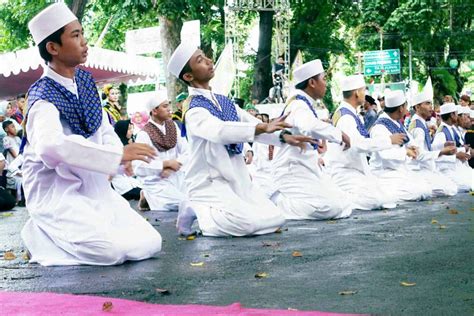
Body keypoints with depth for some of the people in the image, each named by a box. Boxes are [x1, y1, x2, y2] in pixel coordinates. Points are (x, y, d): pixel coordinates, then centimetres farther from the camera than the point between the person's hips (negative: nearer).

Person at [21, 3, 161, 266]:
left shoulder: (85, 81, 7)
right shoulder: (43, 96, -16)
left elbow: (105, 131, 13)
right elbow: (52, 145, -37)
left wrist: (123, 158, -10)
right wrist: (119, 154, -37)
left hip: (94, 188, 7)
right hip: (57, 193, -7)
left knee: (150, 244, -3)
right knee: (111, 250, -26)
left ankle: (70, 232, 13)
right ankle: (42, 234, 0)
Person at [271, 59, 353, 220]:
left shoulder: (303, 103, 14)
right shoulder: (298, 105, -17)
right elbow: (309, 126, -39)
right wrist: (339, 134, -27)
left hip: (306, 167, 10)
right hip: (294, 169, -10)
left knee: (342, 205, 7)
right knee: (332, 207, -21)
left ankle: (281, 200, 8)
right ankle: (276, 204, -13)